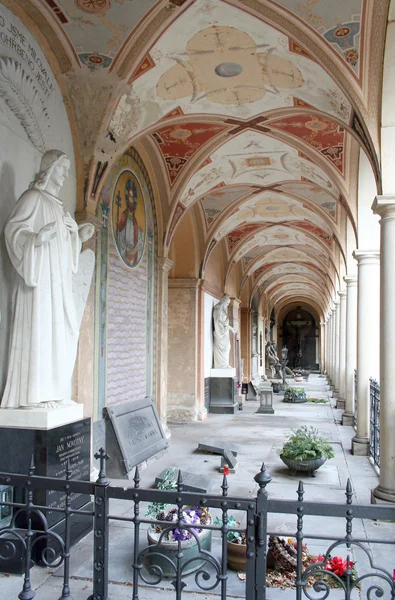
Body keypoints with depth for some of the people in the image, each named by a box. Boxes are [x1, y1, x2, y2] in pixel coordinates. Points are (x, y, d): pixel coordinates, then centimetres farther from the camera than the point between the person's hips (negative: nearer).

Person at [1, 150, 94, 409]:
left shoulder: (55, 202, 20)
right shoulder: (33, 197, -5)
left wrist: (79, 235, 10)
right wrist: (38, 238, -31)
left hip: (57, 279, 9)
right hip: (40, 278, -9)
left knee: (57, 331, 7)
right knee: (37, 329, -11)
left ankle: (46, 391, 13)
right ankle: (31, 394, -6)